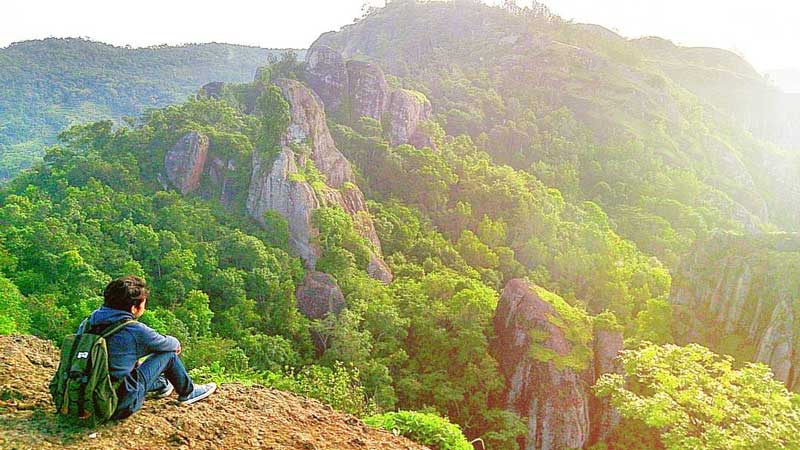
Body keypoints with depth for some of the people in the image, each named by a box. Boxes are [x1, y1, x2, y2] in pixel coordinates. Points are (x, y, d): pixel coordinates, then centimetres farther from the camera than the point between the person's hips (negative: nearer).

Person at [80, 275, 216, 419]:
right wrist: (176, 344, 25)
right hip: (122, 406, -7)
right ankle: (188, 393, 25)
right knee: (169, 354, 4)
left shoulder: (88, 322, -2)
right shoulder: (136, 331, -19)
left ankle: (162, 385, 45)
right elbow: (170, 344, 0)